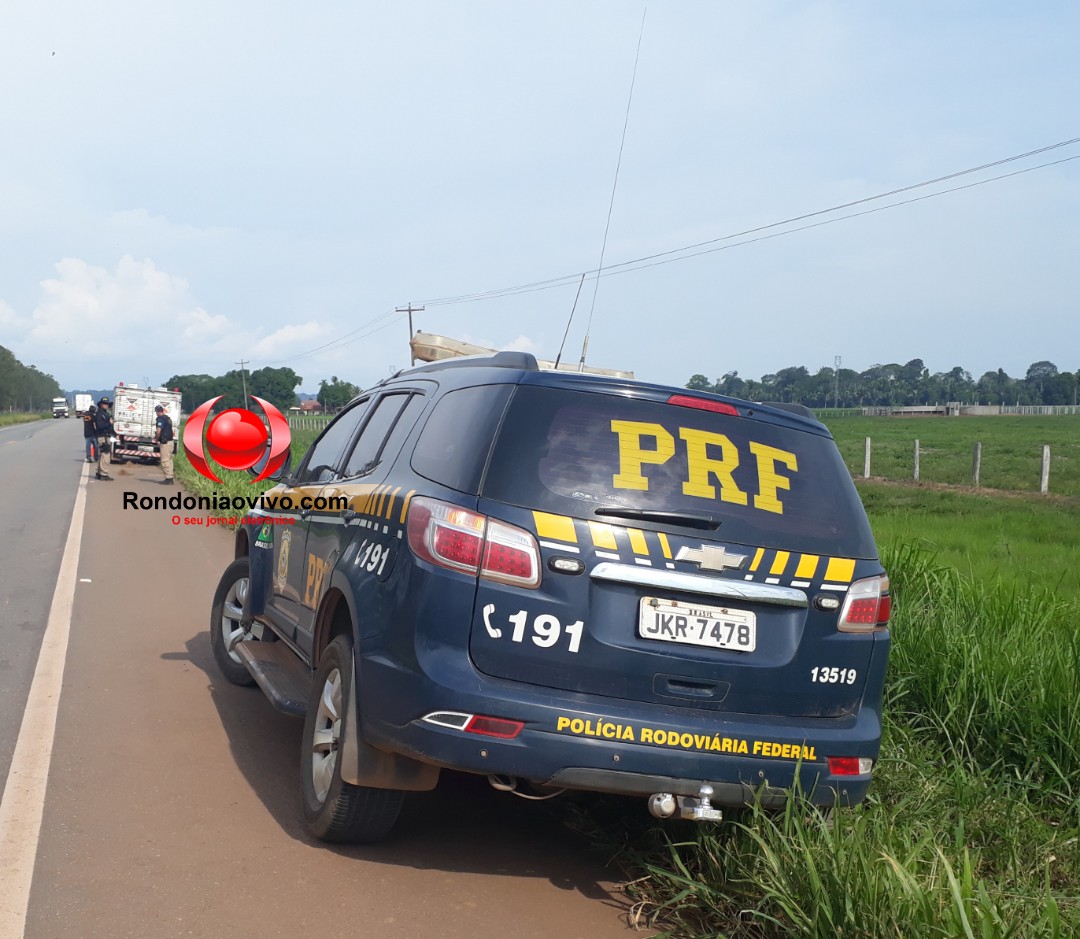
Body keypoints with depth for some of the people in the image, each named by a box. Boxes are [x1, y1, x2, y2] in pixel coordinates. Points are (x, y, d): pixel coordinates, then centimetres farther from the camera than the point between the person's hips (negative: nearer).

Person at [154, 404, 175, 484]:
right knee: (169, 460, 14)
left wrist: (156, 440, -5)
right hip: (170, 441, 9)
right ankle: (170, 478, 17)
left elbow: (158, 431, -20)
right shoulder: (168, 418, 15)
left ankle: (168, 478, -7)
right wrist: (157, 434, 25)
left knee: (165, 460, -6)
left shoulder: (160, 419, -13)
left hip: (165, 442, -9)